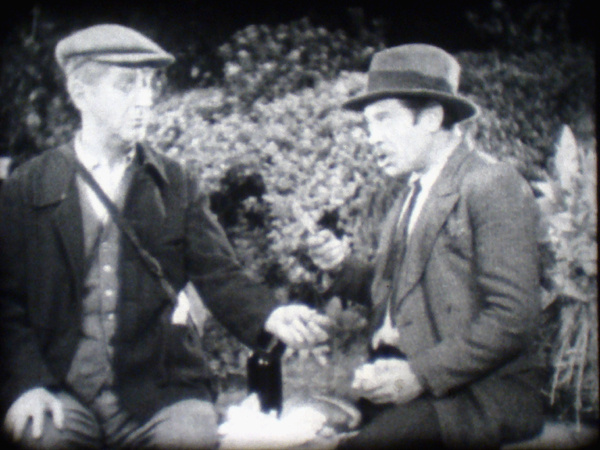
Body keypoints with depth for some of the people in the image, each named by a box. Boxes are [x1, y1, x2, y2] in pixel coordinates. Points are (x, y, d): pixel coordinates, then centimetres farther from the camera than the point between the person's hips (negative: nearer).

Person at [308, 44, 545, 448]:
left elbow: (514, 318, -15)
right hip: (396, 376, 7)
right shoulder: (414, 191, 16)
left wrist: (420, 374, -19)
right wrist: (344, 267, 1)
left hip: (476, 393, -7)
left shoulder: (495, 185, -8)